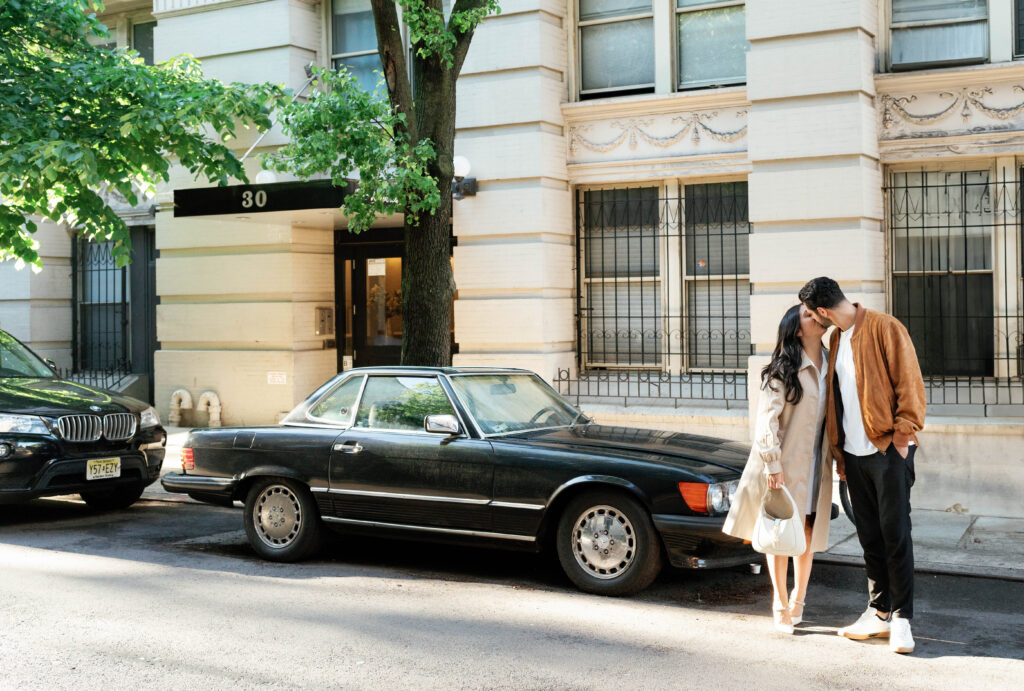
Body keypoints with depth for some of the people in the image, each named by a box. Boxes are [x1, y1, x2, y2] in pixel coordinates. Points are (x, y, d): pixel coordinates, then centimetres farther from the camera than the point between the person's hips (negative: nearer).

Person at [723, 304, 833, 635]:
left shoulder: (830, 365, 9)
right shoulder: (784, 370, -8)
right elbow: (767, 418, -12)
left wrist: (836, 459, 6)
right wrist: (773, 463, -18)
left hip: (815, 464, 5)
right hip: (783, 463, -5)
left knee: (807, 534, 9)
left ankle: (798, 600, 25)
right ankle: (781, 605, 13)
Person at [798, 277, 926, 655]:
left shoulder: (884, 328, -8)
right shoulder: (835, 340, 15)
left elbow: (908, 381, -10)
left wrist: (903, 432, -14)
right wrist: (838, 451, 16)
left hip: (888, 449, -7)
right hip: (854, 453, 7)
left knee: (895, 534, -3)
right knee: (870, 537, 10)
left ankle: (901, 618, 4)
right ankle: (879, 613, 18)